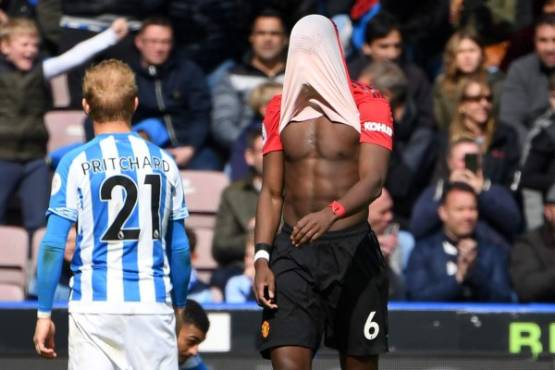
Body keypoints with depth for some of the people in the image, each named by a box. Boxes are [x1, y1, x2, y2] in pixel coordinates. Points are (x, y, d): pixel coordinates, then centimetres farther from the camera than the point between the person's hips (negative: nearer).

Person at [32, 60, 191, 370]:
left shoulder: (75, 164, -2)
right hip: (153, 305, 2)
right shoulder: (163, 162, 7)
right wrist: (179, 304, 23)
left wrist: (44, 313, 1)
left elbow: (53, 246, -5)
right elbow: (180, 247, 11)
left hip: (95, 305, -2)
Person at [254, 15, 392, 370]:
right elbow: (271, 192, 10)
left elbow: (373, 180, -16)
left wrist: (331, 213, -35)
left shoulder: (368, 105, -3)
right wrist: (262, 258, -2)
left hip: (353, 250, -2)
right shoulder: (280, 110, 9)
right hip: (293, 251, 2)